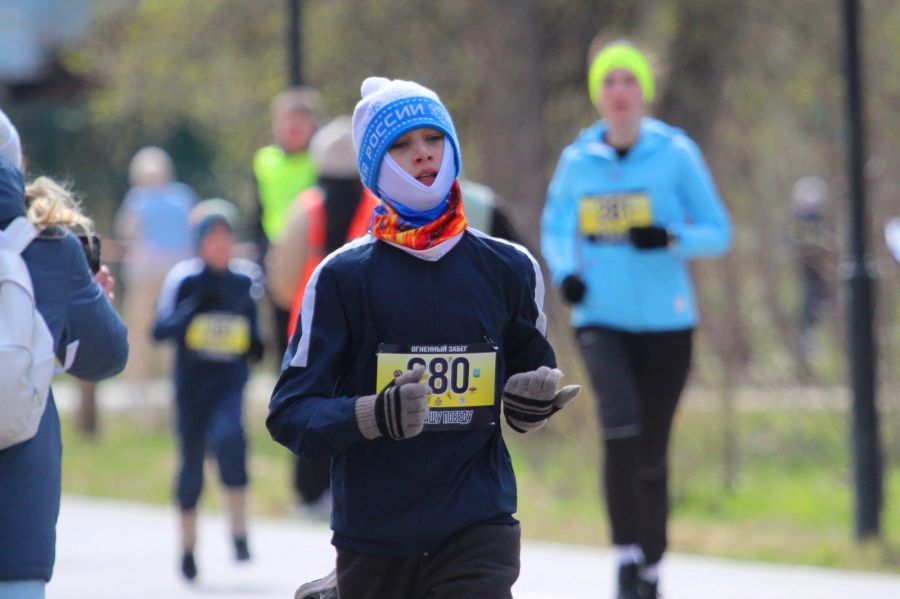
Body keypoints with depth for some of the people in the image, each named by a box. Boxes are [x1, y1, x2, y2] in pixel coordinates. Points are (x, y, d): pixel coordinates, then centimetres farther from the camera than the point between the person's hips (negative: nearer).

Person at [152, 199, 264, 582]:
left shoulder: (246, 277, 3)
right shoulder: (183, 278, -6)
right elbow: (160, 330, -11)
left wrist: (256, 344, 1)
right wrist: (193, 309, -27)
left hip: (231, 380, 0)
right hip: (192, 382, 0)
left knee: (229, 436, -27)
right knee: (191, 463, 6)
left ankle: (239, 532, -18)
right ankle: (188, 547, 25)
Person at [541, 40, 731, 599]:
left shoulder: (676, 153, -3)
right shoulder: (577, 161, 4)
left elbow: (719, 232, -1)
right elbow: (555, 224, 20)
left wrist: (671, 238, -20)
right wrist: (564, 271, 0)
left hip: (667, 322, 0)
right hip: (601, 320, 0)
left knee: (652, 452, 7)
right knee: (621, 423, -25)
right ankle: (627, 554, -22)